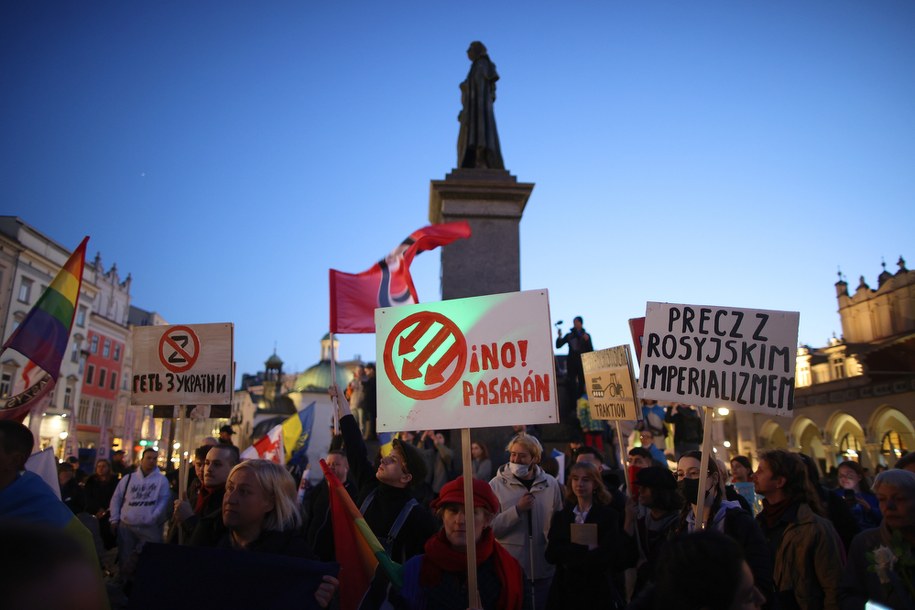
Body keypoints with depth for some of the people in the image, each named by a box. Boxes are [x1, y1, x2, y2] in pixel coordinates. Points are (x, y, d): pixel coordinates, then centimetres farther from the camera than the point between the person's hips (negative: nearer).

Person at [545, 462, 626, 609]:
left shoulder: (609, 516, -4)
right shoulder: (560, 517, 5)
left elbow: (608, 555, -15)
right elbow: (551, 554, -6)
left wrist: (569, 559, -11)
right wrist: (586, 550, -16)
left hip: (598, 591, -3)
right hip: (565, 589, 3)